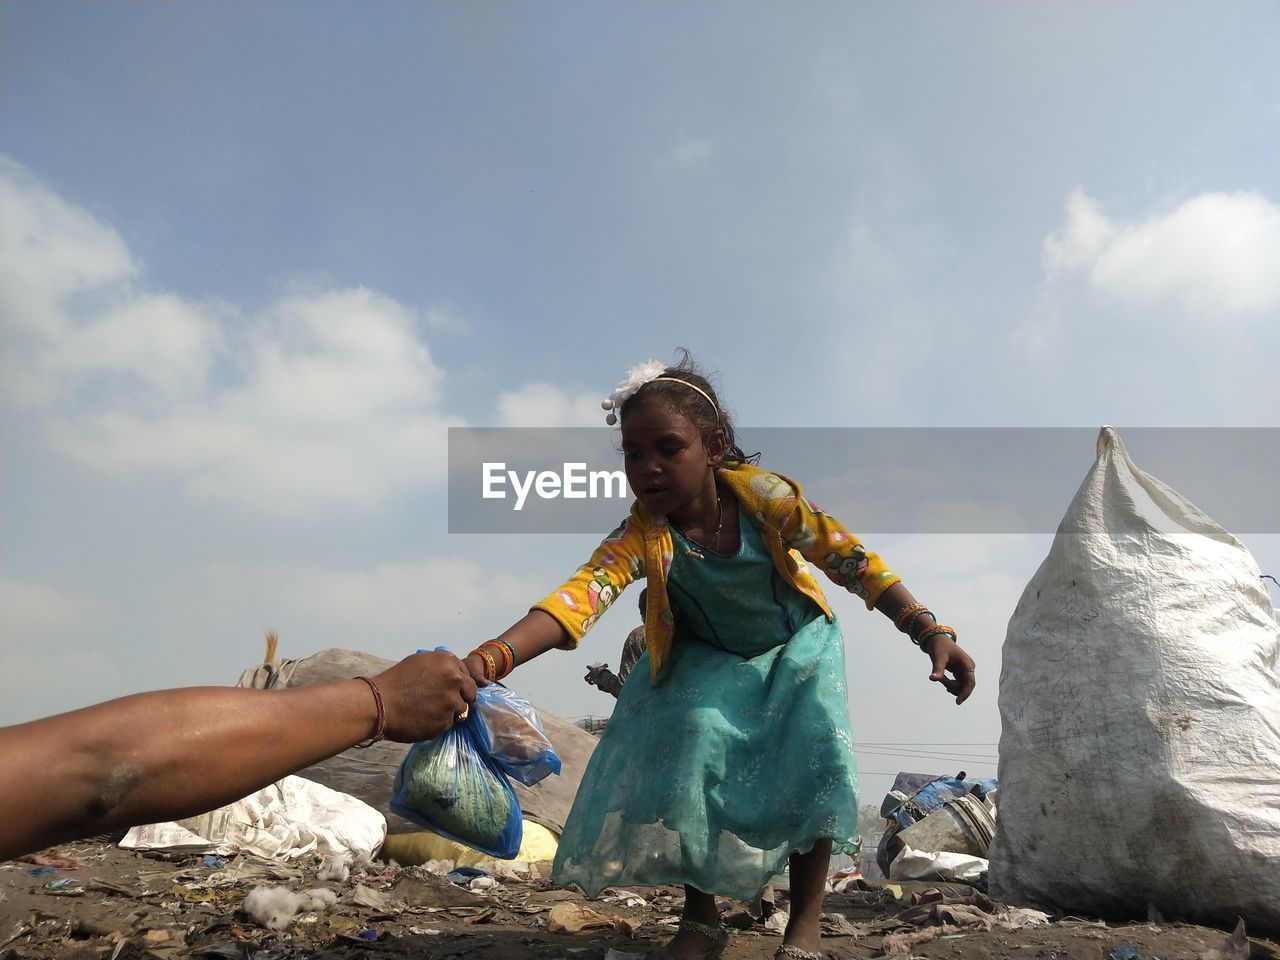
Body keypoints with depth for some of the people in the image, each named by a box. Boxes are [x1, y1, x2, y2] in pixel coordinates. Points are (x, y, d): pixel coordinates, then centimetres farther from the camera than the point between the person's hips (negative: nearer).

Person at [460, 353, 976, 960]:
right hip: (709, 660, 0)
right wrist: (483, 663, -63)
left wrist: (931, 633, -30)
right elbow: (580, 595, -46)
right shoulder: (641, 537, -30)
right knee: (693, 737, -22)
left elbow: (851, 560, -23)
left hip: (797, 644, 0)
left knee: (817, 749, -21)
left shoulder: (762, 496, -30)